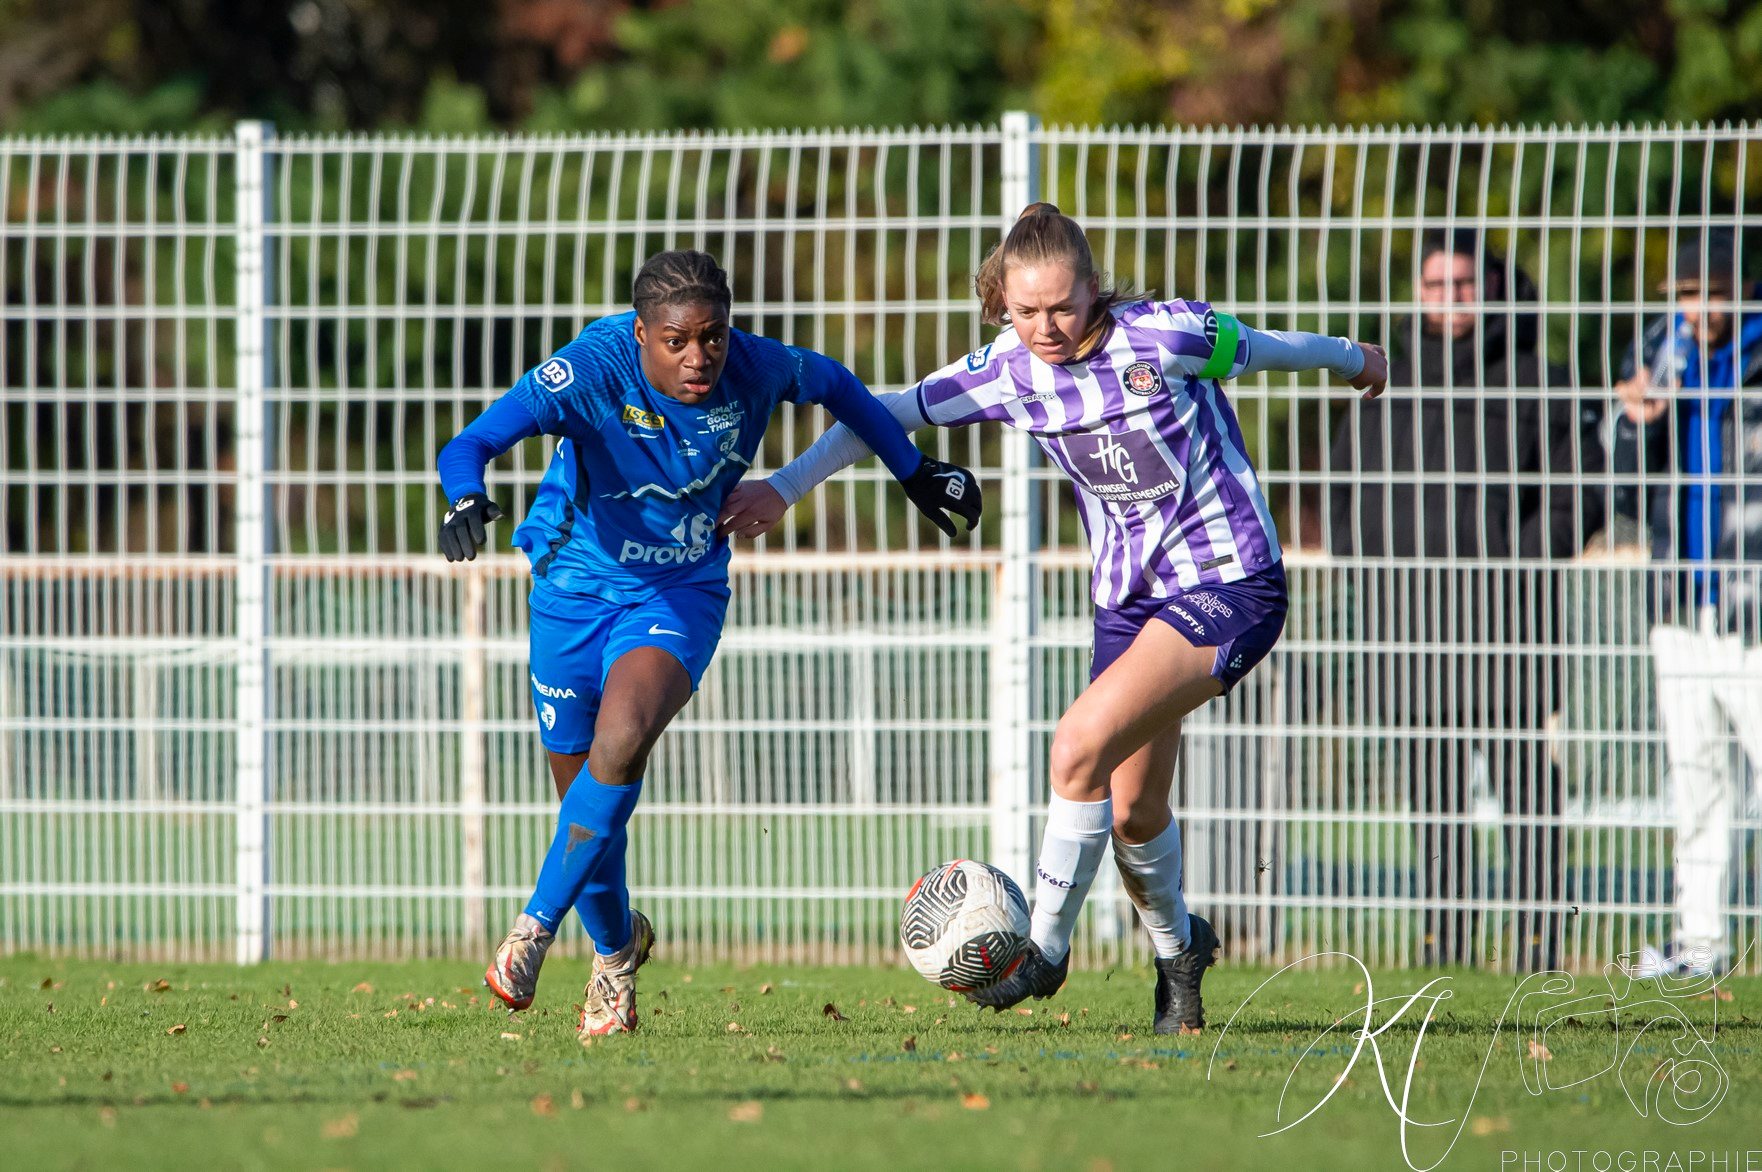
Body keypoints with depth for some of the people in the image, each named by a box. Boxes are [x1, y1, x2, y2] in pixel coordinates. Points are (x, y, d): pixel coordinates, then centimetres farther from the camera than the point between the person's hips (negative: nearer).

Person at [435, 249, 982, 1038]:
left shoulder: (755, 369, -16)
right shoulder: (590, 372, -26)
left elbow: (833, 385, 7)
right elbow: (470, 445, -35)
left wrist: (914, 471, 17)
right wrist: (467, 500, -57)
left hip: (679, 595, 0)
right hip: (577, 587, 0)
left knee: (622, 742, -28)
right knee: (582, 793, 8)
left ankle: (535, 929, -18)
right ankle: (616, 950, 37)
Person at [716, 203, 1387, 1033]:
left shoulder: (1165, 335, -16)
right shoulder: (1010, 370, -4)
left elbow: (1260, 350, 3)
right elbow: (890, 414, 0)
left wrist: (1351, 359, 22)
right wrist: (787, 485, -8)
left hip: (1229, 588, -6)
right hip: (1127, 599, 6)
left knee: (1081, 745, -23)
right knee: (1131, 811, 11)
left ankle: (1046, 947, -11)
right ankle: (1177, 947, 41)